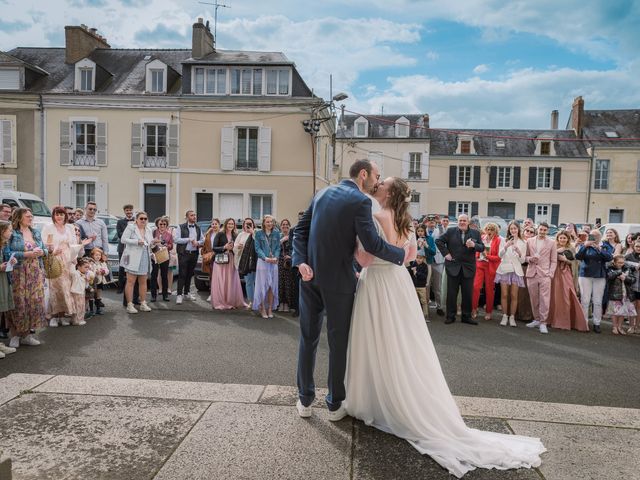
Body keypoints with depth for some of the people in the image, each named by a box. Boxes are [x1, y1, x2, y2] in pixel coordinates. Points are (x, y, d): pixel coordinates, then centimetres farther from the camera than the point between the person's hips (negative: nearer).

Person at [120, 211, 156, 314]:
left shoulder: (149, 230, 16)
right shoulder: (130, 227, -3)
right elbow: (123, 239, -11)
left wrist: (153, 242, 3)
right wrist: (137, 242, -19)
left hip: (145, 259, 6)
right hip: (133, 259, -6)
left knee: (143, 282, 10)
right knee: (130, 282, -5)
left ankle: (143, 303, 16)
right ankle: (129, 305, -2)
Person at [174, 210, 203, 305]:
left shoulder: (198, 228, 12)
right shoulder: (181, 228, -3)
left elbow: (202, 239, 15)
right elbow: (175, 239, -12)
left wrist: (198, 242, -8)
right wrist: (189, 239, -13)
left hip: (194, 254, 5)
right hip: (184, 253, -5)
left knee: (190, 274, 12)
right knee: (182, 274, -7)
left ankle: (186, 293, 23)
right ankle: (179, 295, -6)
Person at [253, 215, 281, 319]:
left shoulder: (276, 233, 8)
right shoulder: (259, 233, 2)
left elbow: (278, 247, 6)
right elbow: (257, 248, -4)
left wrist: (275, 257, -12)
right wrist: (265, 258, -17)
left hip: (274, 263, 2)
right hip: (262, 262, -2)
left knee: (272, 286, 3)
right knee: (263, 285, -3)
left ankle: (270, 308, 11)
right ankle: (262, 308, 3)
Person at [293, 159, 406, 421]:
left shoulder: (322, 193, 10)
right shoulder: (360, 201, -10)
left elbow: (300, 229, 4)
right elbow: (372, 243, -18)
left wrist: (301, 261, -6)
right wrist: (401, 255, -3)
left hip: (310, 275, 6)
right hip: (338, 280, -5)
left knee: (308, 338, 15)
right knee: (338, 342, 10)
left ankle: (305, 400, 26)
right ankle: (335, 405, 22)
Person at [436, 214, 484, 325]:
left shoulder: (475, 233, 5)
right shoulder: (451, 231, 1)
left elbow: (482, 248, 1)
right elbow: (439, 241, 2)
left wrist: (474, 245, -19)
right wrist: (445, 253, -5)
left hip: (468, 268, 1)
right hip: (453, 266, -1)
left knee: (468, 294, 6)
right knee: (451, 293, 5)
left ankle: (466, 316, 18)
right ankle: (450, 316, 14)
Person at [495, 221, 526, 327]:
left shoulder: (522, 243, 8)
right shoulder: (504, 240, 6)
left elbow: (522, 260, 6)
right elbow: (500, 255, -3)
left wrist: (519, 252, -14)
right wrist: (506, 246, -19)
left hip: (516, 270, 0)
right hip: (504, 269, 0)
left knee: (514, 295, 0)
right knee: (504, 294, -1)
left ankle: (512, 317, 7)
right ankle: (505, 316, 7)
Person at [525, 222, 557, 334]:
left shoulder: (552, 243, 5)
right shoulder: (529, 241, 10)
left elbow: (554, 261, 4)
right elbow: (526, 256, 15)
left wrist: (550, 274, -6)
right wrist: (530, 259, -8)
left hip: (545, 274, -2)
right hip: (532, 273, 2)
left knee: (544, 300, -8)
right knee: (534, 299, 8)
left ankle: (543, 323, -4)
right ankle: (536, 319, 20)